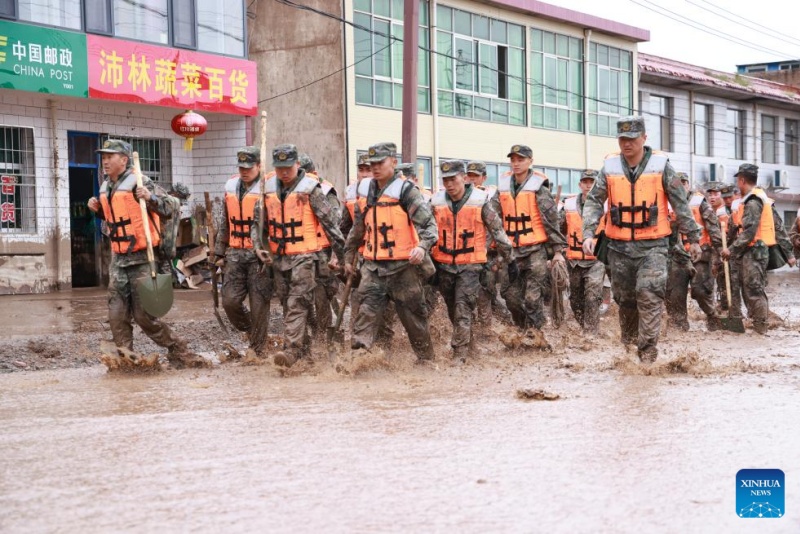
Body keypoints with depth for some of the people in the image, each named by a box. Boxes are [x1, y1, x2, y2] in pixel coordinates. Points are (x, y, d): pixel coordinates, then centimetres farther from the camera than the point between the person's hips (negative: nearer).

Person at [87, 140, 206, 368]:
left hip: (142, 258, -8)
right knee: (117, 315, 5)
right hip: (119, 259, 8)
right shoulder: (106, 188, 13)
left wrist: (150, 198, -30)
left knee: (144, 315, -5)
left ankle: (179, 352, 8)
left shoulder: (139, 183, -11)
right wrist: (98, 209, 10)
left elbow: (171, 210, -14)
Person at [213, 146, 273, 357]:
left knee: (259, 304, -1)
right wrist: (219, 253, 20)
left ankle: (258, 351, 11)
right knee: (230, 300, 0)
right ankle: (250, 330, 28)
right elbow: (224, 223, 21)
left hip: (260, 255, -5)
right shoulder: (231, 187, 12)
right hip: (235, 254, 5)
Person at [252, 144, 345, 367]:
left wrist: (338, 252, -6)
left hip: (305, 255, -6)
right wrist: (258, 246, 4)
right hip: (279, 257, 7)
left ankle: (292, 350, -19)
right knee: (287, 304, 14)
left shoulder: (310, 189, -9)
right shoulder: (268, 190, 8)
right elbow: (258, 221, 17)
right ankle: (304, 346, 26)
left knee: (297, 304, -14)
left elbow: (331, 221, -6)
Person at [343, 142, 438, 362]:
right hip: (373, 263, 5)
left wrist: (423, 246, -33)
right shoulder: (366, 191, 11)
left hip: (403, 264, -5)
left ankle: (425, 356, 18)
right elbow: (358, 228, 23)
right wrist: (349, 256, 28)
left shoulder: (406, 190, -8)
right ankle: (359, 351, -18)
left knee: (412, 311, 5)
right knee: (368, 306, -10)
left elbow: (427, 221, -15)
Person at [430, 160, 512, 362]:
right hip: (443, 265, 4)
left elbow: (497, 230, 0)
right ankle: (466, 341, 32)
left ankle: (459, 354, -8)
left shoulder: (481, 201, -8)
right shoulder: (436, 202, -1)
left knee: (463, 310, -11)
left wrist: (501, 259, 5)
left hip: (470, 265, -4)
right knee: (453, 310, 13)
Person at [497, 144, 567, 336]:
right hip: (511, 251, 5)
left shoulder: (538, 187, -5)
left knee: (533, 298, -6)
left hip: (536, 250, -5)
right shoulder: (503, 187, 9)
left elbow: (551, 220, -6)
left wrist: (557, 250, -8)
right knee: (512, 297, 8)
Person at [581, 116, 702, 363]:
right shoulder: (610, 167, 2)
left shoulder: (661, 165, -4)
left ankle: (648, 351, -9)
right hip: (620, 246, 3)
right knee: (624, 298, 12)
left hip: (652, 245, -3)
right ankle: (628, 341, 33)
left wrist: (693, 238, 3)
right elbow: (594, 202, 1)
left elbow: (681, 204, 1)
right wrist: (588, 234, -12)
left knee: (649, 296, -14)